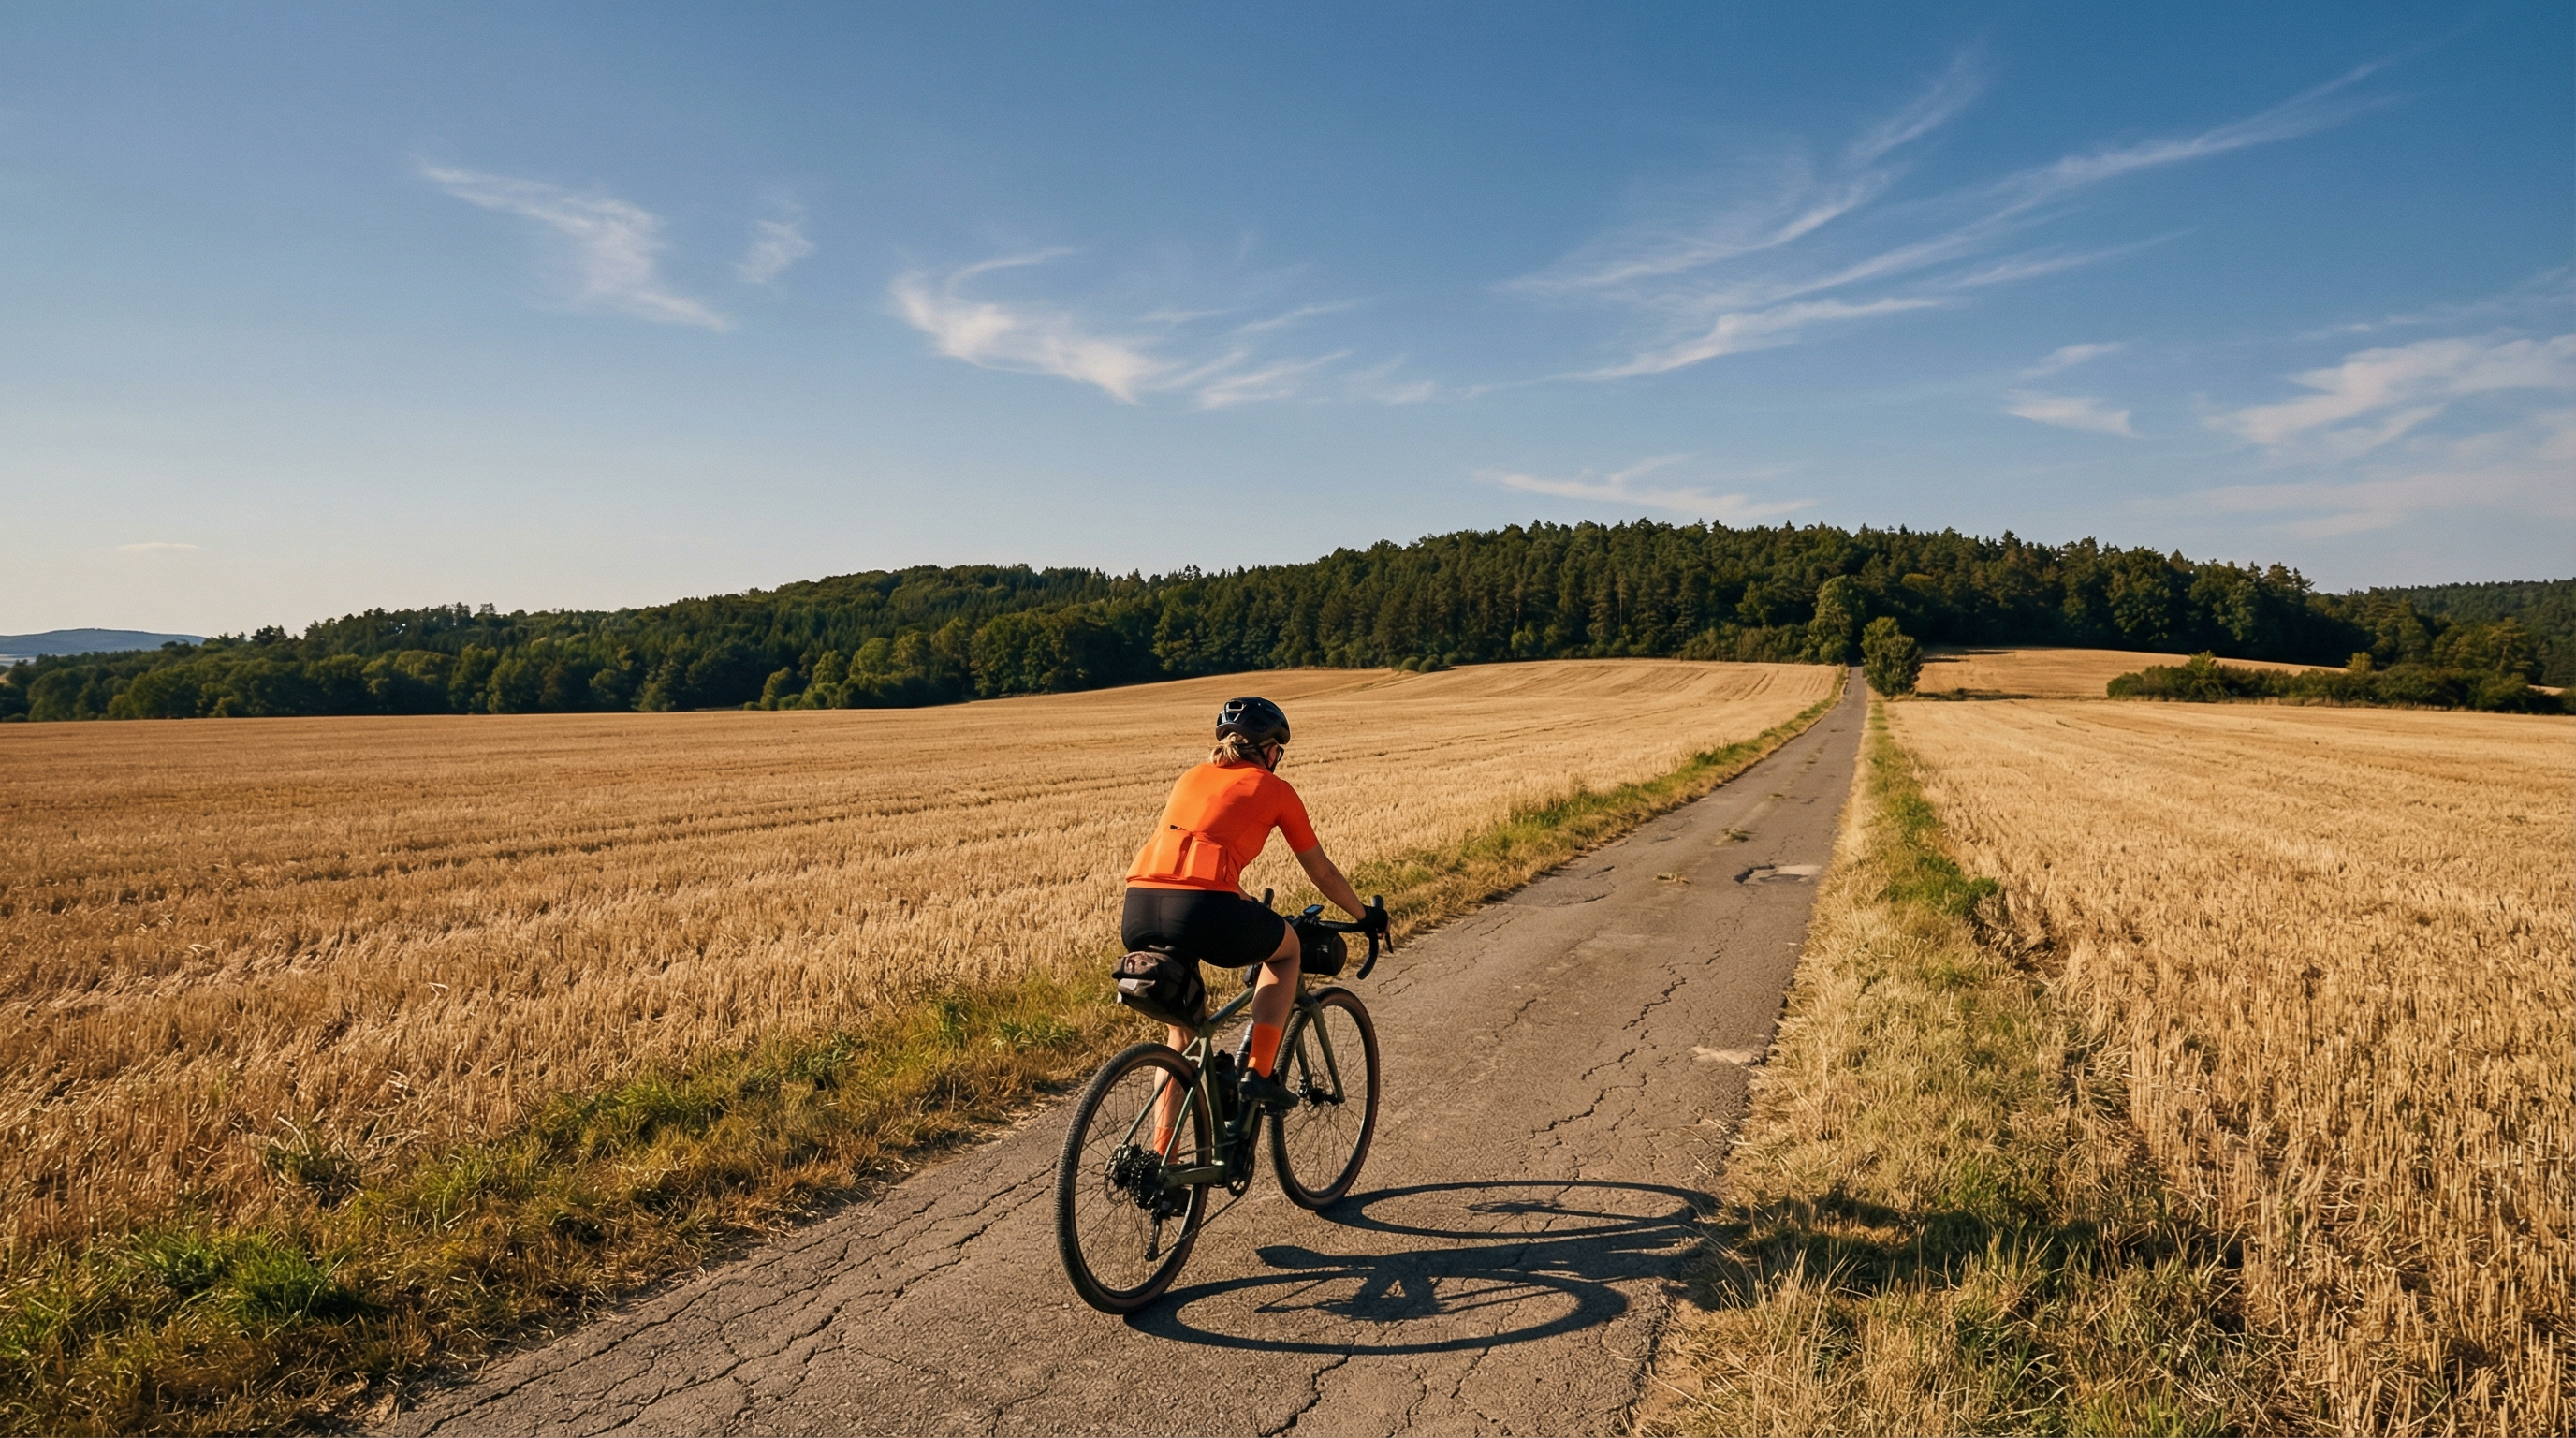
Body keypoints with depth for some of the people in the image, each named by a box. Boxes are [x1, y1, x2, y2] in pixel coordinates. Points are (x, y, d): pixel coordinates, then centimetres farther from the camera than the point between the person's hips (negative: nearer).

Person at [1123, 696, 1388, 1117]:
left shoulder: (1191, 778, 28)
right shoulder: (1274, 789, 15)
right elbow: (1322, 872, 24)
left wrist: (1252, 909, 57)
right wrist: (1366, 917, 41)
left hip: (1138, 913, 5)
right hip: (1201, 910, -5)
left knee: (1183, 1023, 29)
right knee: (1286, 947, 27)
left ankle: (1162, 1146, 25)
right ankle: (1259, 1074, 16)